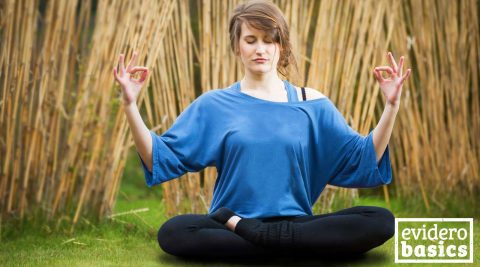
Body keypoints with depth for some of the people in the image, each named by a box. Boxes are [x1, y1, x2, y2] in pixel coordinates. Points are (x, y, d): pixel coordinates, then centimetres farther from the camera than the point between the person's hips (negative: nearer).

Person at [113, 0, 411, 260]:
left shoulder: (311, 103, 9)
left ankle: (250, 232, -22)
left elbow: (363, 159, 5)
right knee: (173, 233, -33)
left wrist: (391, 106, -6)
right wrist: (130, 105, -9)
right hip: (232, 225, -1)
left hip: (296, 222, 2)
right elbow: (161, 159, 1)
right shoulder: (214, 104, 7)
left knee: (381, 221, -24)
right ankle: (287, 248, -25)